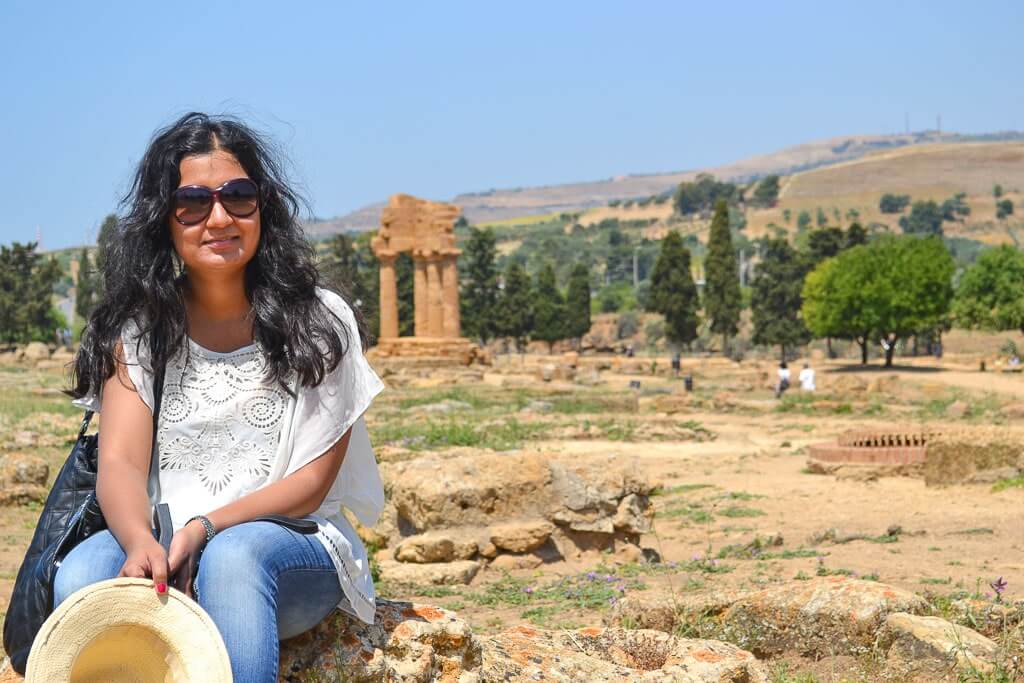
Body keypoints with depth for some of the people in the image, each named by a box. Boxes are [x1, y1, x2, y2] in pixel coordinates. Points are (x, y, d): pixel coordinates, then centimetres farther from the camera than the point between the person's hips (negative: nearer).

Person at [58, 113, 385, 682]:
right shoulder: (139, 329, 7)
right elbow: (120, 464, -5)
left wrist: (204, 529, -19)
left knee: (234, 556, -37)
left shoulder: (320, 322, 2)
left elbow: (312, 483, -2)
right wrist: (142, 542, -29)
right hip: (160, 548, 2)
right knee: (82, 574, -31)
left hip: (295, 551, -2)